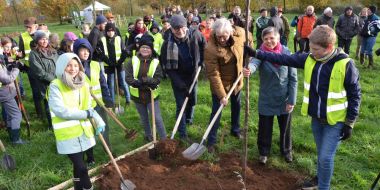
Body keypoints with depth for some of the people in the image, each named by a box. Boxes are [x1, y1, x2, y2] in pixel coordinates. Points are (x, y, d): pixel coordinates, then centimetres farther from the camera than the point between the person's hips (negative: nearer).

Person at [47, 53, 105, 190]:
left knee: (78, 166, 20)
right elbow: (61, 111, -22)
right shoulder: (55, 86, -13)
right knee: (81, 167, -4)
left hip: (83, 131, 6)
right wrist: (86, 114, -16)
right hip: (67, 134, -6)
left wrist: (98, 120, -7)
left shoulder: (83, 84, 6)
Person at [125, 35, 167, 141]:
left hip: (151, 95, -2)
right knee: (144, 119, 19)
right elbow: (128, 78, -14)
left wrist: (142, 80, -31)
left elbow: (157, 79, -16)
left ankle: (164, 139, 10)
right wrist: (147, 83, -27)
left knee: (157, 118, -2)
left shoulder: (155, 62, -7)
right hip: (137, 95, 2)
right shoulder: (133, 61, -5)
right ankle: (148, 136, 39)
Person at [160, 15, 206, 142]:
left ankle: (189, 119, 49)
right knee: (181, 105, -2)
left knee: (192, 101, 19)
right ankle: (182, 134, 10)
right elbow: (167, 67, -21)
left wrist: (202, 60, 2)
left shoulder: (195, 34, -16)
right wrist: (180, 84, -24)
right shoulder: (168, 44, -24)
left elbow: (204, 44, 8)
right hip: (178, 78, -4)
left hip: (192, 75, 4)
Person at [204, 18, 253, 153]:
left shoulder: (240, 33, -19)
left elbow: (249, 40, 6)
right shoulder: (210, 48, -32)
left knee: (236, 106, 21)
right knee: (217, 110, -1)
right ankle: (211, 141, 13)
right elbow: (214, 74, -29)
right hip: (220, 82, -5)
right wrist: (222, 95, -29)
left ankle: (235, 130, 44)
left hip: (236, 79, 5)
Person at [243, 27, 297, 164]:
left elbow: (293, 79, -5)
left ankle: (286, 150, 43)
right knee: (265, 128, 11)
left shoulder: (286, 53, -9)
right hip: (266, 100, -1)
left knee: (285, 128, 18)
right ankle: (264, 152, 36)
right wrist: (249, 69, -60)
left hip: (284, 100, 1)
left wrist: (292, 100, -9)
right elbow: (254, 62, -36)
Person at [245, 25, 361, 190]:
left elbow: (354, 95, -12)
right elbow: (283, 59, -3)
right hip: (316, 118, 5)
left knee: (326, 157, -1)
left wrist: (349, 123, -9)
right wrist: (256, 54, -7)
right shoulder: (309, 59, -7)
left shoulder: (346, 65, -20)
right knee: (322, 154, 22)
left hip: (335, 121, -4)